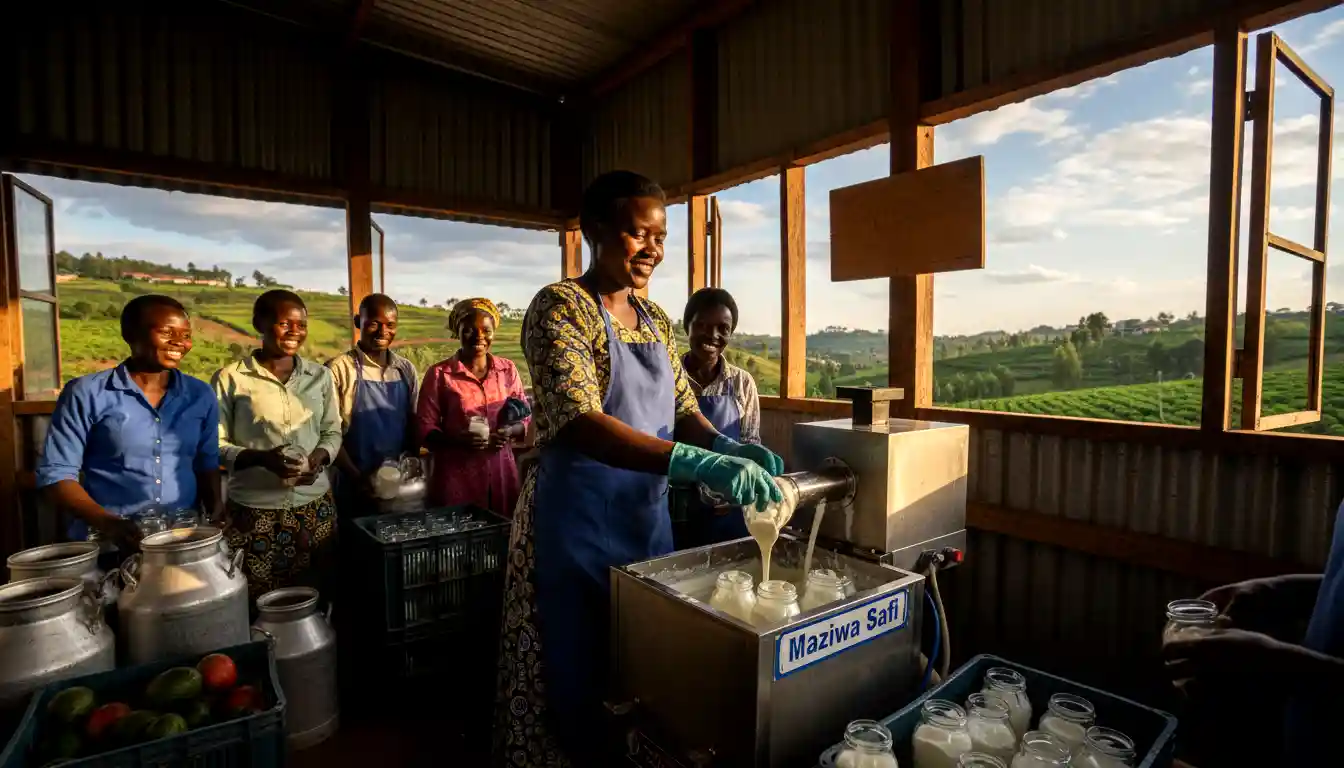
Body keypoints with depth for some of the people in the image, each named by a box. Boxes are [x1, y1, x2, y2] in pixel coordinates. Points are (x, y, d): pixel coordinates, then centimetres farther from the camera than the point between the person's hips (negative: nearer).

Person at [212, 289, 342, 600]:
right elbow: (215, 445, -4)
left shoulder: (320, 376, 5)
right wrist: (260, 458, -20)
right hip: (253, 510, -3)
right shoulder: (231, 378, -5)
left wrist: (320, 456, -10)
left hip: (315, 506, 3)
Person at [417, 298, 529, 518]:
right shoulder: (439, 374, -3)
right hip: (456, 477, -2)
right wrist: (456, 439, -21)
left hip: (502, 474, 3)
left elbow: (525, 418, 10)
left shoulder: (508, 369, 6)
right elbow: (424, 429, -3)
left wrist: (510, 432, -11)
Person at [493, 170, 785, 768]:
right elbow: (580, 425, -27)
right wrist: (698, 464, -37)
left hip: (648, 514, 7)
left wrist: (727, 447, -14)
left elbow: (682, 410, 8)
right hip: (578, 522, -6)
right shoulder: (560, 307, -14)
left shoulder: (654, 318, 8)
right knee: (577, 677, 11)